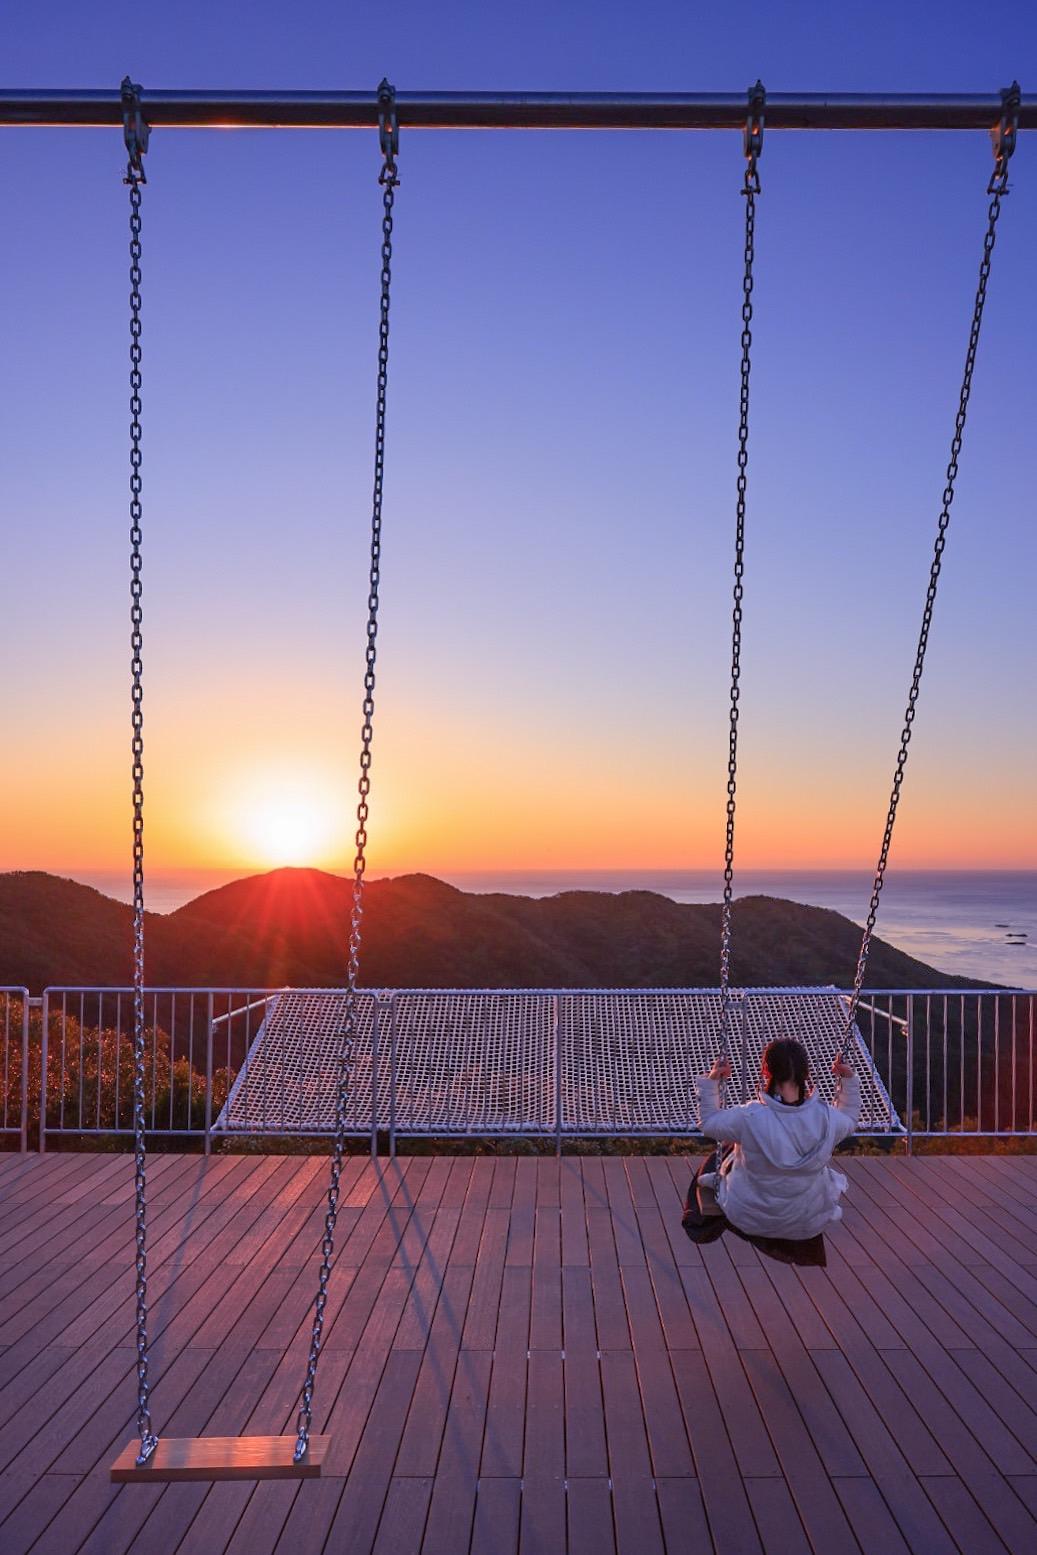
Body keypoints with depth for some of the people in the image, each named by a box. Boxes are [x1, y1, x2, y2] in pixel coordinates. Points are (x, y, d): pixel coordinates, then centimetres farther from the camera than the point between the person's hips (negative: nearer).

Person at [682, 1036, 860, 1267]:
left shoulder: (749, 1118, -31)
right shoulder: (827, 1118, -24)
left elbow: (708, 1122, -10)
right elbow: (849, 1119, 3)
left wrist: (711, 1081, -6)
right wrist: (849, 1081, 6)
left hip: (748, 1219, -2)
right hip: (808, 1224, 2)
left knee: (714, 1162, 28)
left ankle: (701, 1224, 50)